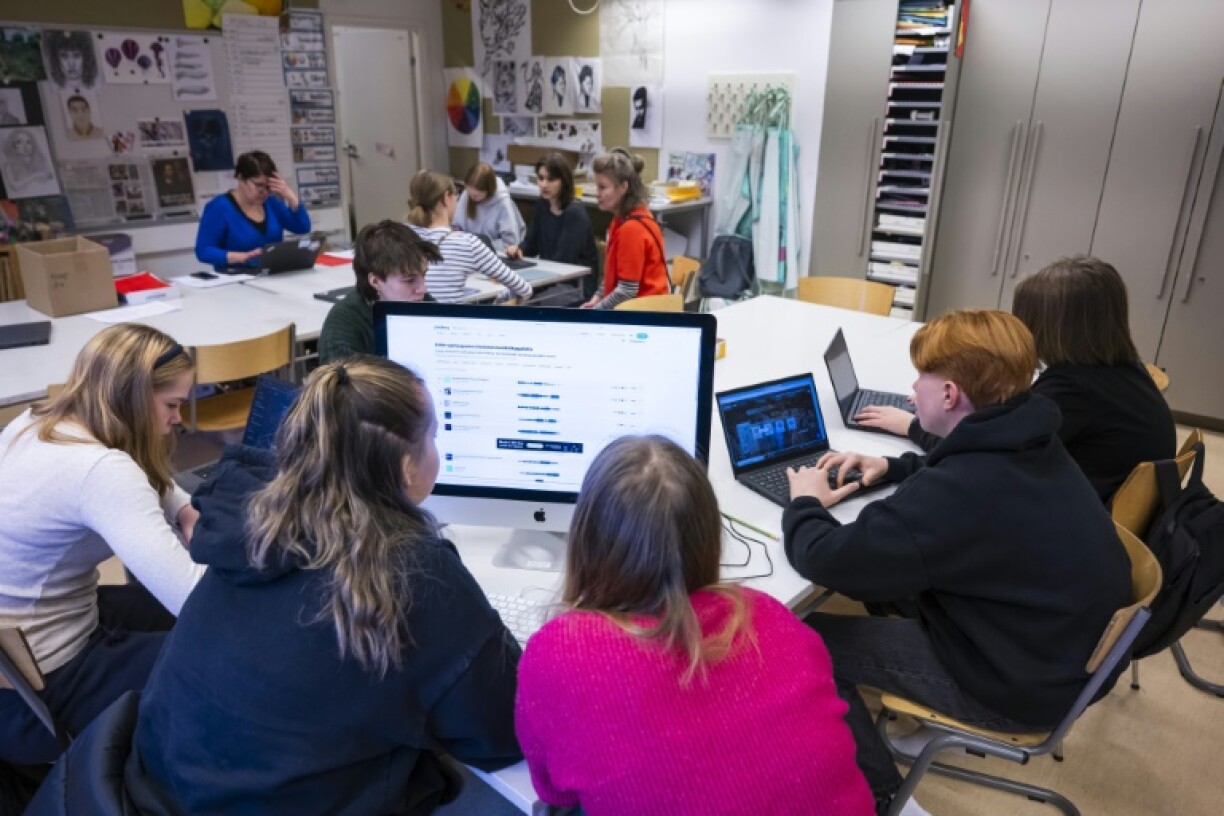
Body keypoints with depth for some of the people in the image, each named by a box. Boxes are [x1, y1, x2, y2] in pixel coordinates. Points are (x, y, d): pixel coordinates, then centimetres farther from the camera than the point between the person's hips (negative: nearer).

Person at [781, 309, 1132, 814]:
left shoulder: (960, 493, -33)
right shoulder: (1026, 443, -4)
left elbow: (823, 559, -28)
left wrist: (805, 503, -7)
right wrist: (892, 468, 6)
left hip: (1019, 683, -9)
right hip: (1060, 642, 9)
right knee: (879, 573, 21)